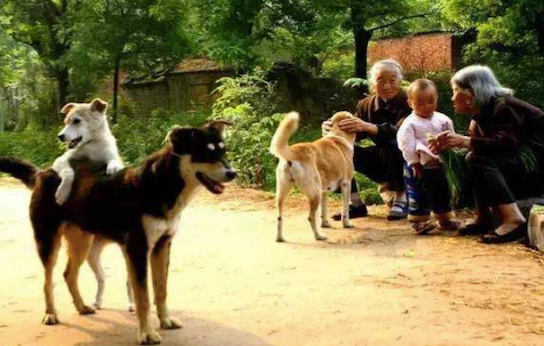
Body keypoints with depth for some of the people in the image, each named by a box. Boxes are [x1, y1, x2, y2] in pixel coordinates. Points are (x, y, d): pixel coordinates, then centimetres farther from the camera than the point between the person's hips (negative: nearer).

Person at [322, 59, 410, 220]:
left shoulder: (407, 103, -17)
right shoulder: (366, 105, -3)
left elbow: (400, 132, -34)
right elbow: (351, 132, -10)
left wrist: (368, 127, -50)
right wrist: (332, 128, -33)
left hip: (406, 163, -5)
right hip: (381, 160, 5)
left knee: (392, 144, -37)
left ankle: (401, 199, -16)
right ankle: (356, 204, -3)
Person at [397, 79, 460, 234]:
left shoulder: (443, 120, 3)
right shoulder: (410, 124, -14)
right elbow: (406, 146, -17)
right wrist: (415, 164, -17)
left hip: (439, 165, 5)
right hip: (420, 167, -5)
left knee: (443, 194, 17)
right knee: (418, 196, 1)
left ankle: (445, 218, 31)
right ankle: (419, 221, 12)